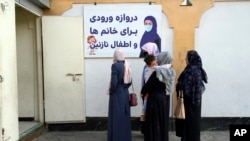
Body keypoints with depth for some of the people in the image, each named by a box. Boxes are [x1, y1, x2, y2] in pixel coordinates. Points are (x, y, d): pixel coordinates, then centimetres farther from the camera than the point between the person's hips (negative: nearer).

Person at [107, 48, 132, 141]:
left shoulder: (115, 65, -16)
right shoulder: (127, 65, 4)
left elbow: (114, 82, -20)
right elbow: (130, 81, 8)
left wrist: (111, 92, -4)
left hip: (116, 95, -7)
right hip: (125, 94, 7)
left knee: (116, 118, 2)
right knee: (125, 117, 14)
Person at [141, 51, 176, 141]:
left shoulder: (157, 73, -20)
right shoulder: (171, 72, 2)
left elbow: (148, 85, -14)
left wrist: (142, 92, 7)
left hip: (156, 99, -7)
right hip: (165, 99, 7)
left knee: (154, 122, 3)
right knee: (163, 121, 16)